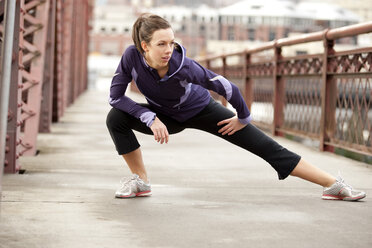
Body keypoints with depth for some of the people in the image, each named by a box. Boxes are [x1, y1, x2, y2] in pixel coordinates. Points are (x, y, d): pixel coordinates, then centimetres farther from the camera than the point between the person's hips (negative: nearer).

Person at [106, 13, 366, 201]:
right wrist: (151, 118, -30)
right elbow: (115, 96, -20)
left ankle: (334, 184, -11)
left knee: (265, 145, -11)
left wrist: (243, 118, -14)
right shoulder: (132, 57, -30)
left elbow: (228, 87, -30)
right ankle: (140, 181, -2)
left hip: (200, 110, -3)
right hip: (166, 117, 3)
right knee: (116, 118, -21)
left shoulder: (183, 65, -38)